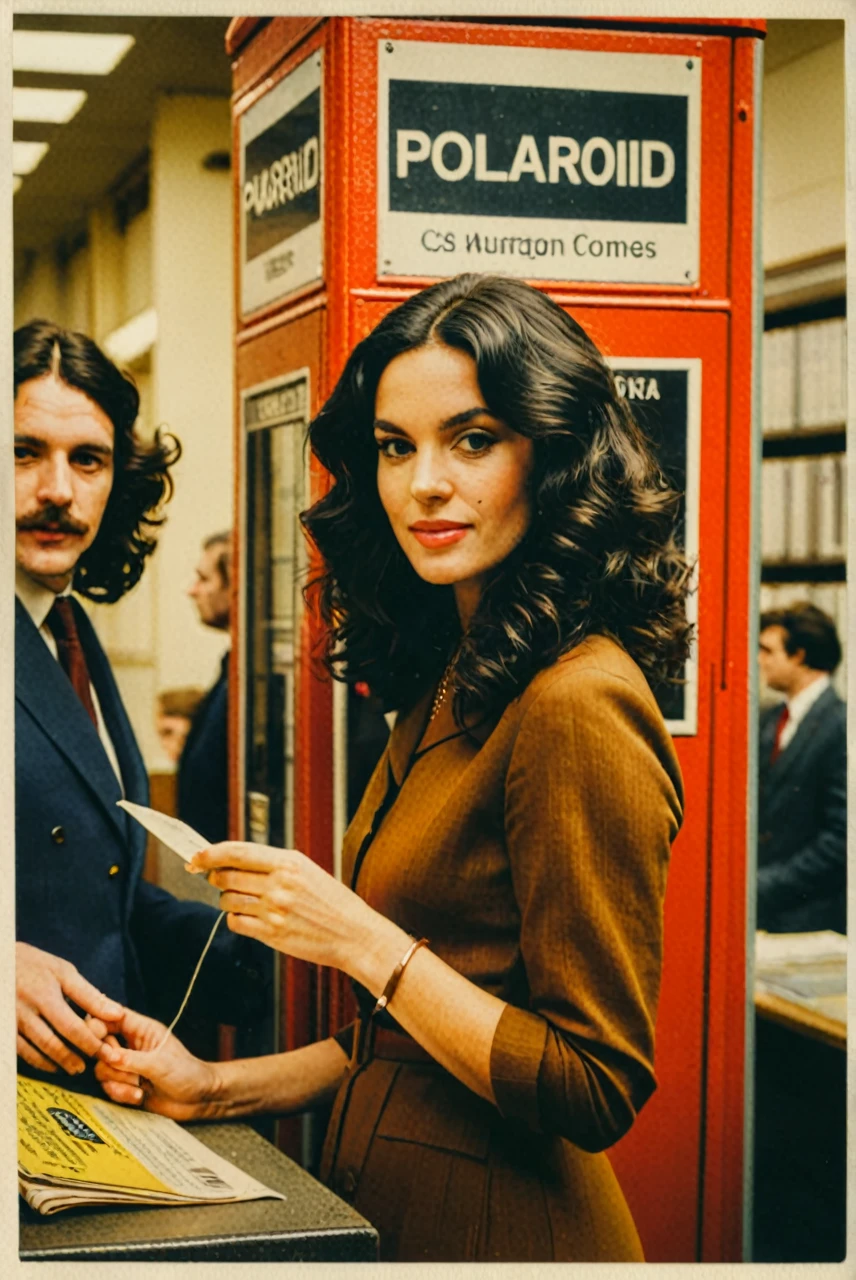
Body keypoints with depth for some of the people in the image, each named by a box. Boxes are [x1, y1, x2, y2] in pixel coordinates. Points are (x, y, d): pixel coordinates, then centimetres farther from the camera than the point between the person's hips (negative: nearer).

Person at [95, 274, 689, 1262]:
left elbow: (597, 1090, -21)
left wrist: (358, 938, -21)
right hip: (386, 1193, 8)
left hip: (492, 1228, -8)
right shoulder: (452, 680, 6)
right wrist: (218, 1088, 7)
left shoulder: (579, 706, -21)